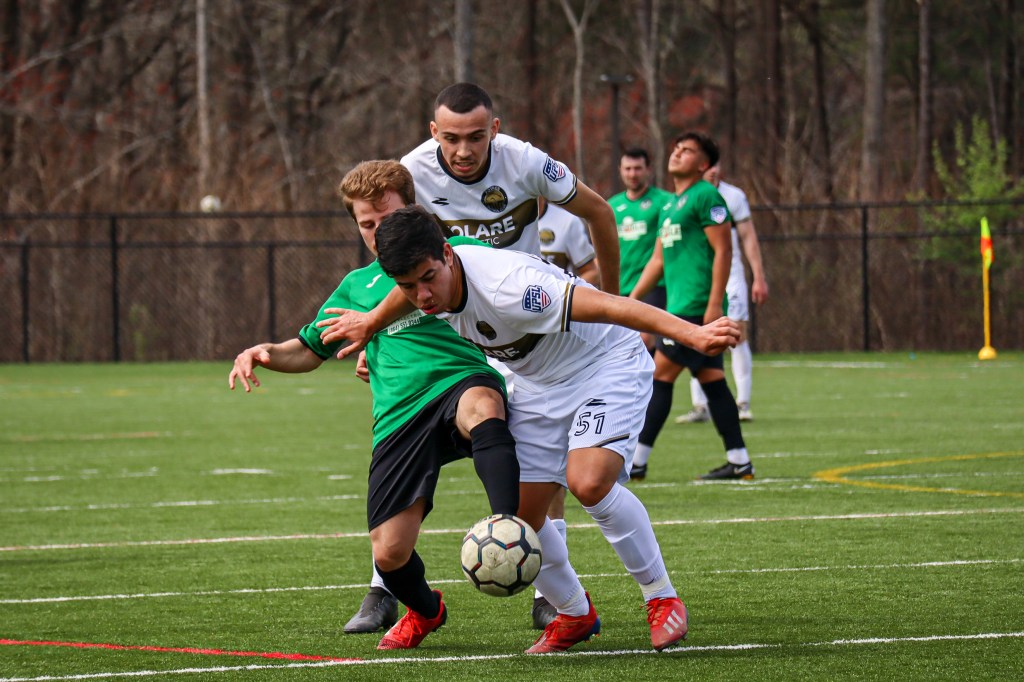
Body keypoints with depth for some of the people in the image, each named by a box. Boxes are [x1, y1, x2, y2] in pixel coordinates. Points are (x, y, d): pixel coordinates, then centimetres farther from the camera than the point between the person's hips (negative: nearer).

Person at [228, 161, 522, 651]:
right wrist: (265, 353, 12)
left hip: (463, 378, -3)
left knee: (482, 406, -44)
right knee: (390, 553, -8)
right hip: (400, 417, 3)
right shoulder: (358, 286, 24)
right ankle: (424, 610, 27)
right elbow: (310, 349, 32)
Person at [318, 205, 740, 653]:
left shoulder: (506, 286, -37)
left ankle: (662, 599, -12)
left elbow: (610, 307, -41)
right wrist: (371, 322, 32)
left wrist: (694, 335, -48)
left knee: (588, 482, -30)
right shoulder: (427, 274, -13)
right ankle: (574, 615, 24)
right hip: (539, 385, 8)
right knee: (518, 517, -1)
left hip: (607, 366, -8)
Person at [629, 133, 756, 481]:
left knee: (660, 376, -8)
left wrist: (714, 304, -20)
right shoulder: (670, 205, 20)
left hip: (695, 307, -9)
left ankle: (636, 461, -7)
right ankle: (739, 461, 8)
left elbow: (723, 250, -14)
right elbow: (658, 260, 25)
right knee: (712, 380, 7)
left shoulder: (705, 197, -8)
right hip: (680, 305, 9)